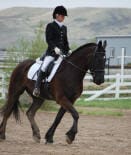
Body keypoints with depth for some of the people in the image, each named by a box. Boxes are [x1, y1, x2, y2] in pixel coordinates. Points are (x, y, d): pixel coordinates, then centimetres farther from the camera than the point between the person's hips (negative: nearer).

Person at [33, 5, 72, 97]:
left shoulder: (64, 28, 18)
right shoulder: (50, 26, 0)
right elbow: (48, 39, -10)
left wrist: (68, 50, 4)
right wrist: (55, 48, -25)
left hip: (62, 52, 6)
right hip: (52, 52, -6)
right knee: (44, 67, -24)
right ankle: (37, 88, -23)